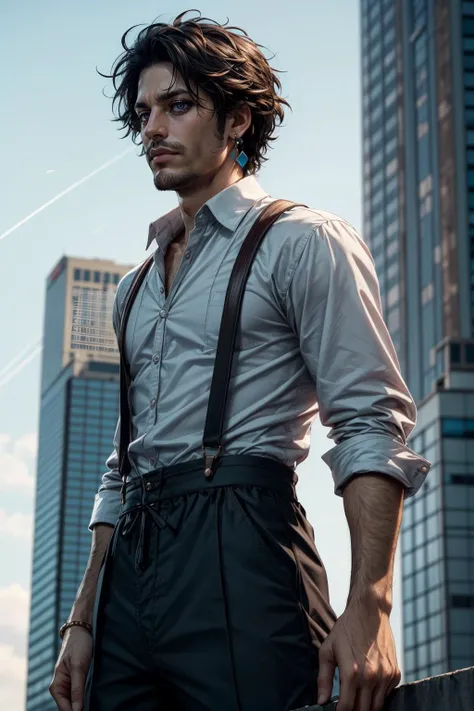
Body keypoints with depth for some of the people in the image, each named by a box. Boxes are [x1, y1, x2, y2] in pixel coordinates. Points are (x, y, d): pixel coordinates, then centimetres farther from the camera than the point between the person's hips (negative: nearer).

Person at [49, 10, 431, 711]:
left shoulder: (302, 243, 3)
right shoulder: (135, 288, 23)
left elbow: (372, 427, -8)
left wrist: (368, 607, -19)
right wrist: (82, 623, 16)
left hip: (241, 548, -6)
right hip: (131, 568, 7)